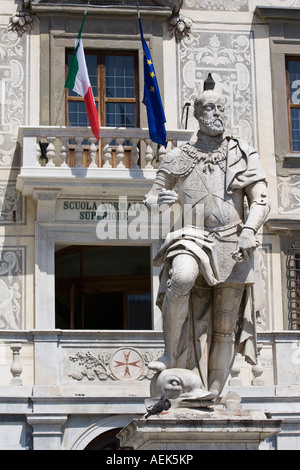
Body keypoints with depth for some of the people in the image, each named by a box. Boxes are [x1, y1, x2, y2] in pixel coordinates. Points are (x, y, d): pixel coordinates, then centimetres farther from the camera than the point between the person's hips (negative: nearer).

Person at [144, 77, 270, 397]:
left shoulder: (244, 155, 11)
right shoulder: (178, 159, 11)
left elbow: (260, 201, 3)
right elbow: (151, 199, 14)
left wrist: (249, 230, -17)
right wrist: (157, 200, -13)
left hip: (232, 246, 1)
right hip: (193, 239, -1)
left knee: (225, 328, 1)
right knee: (182, 277, -36)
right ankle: (172, 356, -23)